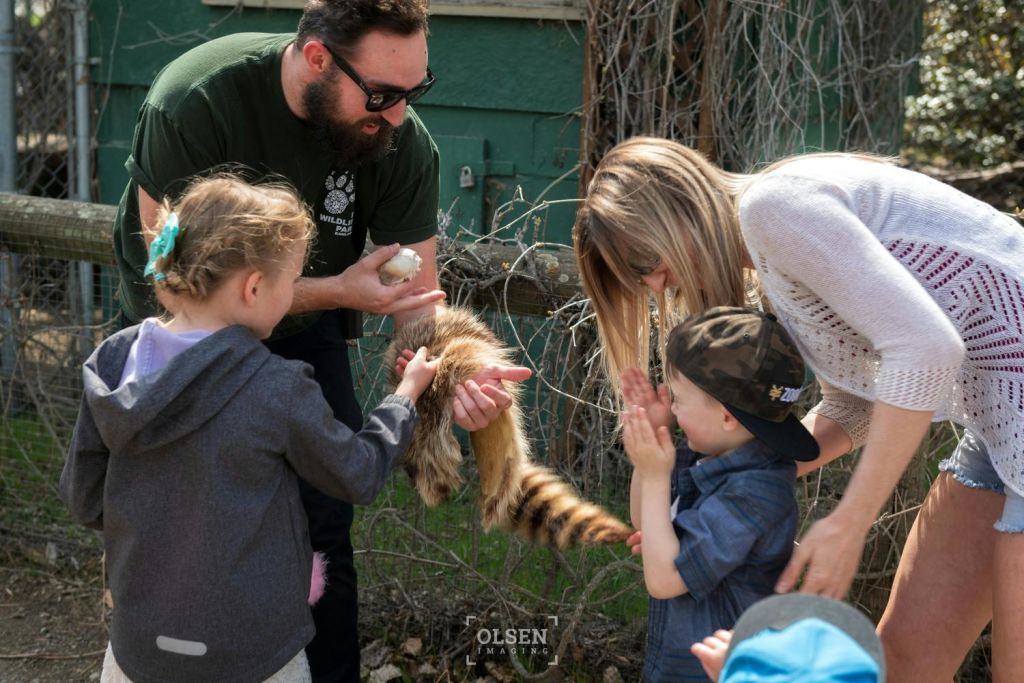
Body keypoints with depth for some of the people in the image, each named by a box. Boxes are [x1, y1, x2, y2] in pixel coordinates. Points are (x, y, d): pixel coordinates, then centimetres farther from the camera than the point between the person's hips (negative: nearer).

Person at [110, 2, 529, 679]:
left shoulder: (401, 141, -23)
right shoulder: (192, 104, -33)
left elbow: (419, 299, -19)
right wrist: (339, 291, -39)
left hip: (303, 330, 3)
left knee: (324, 523, 3)